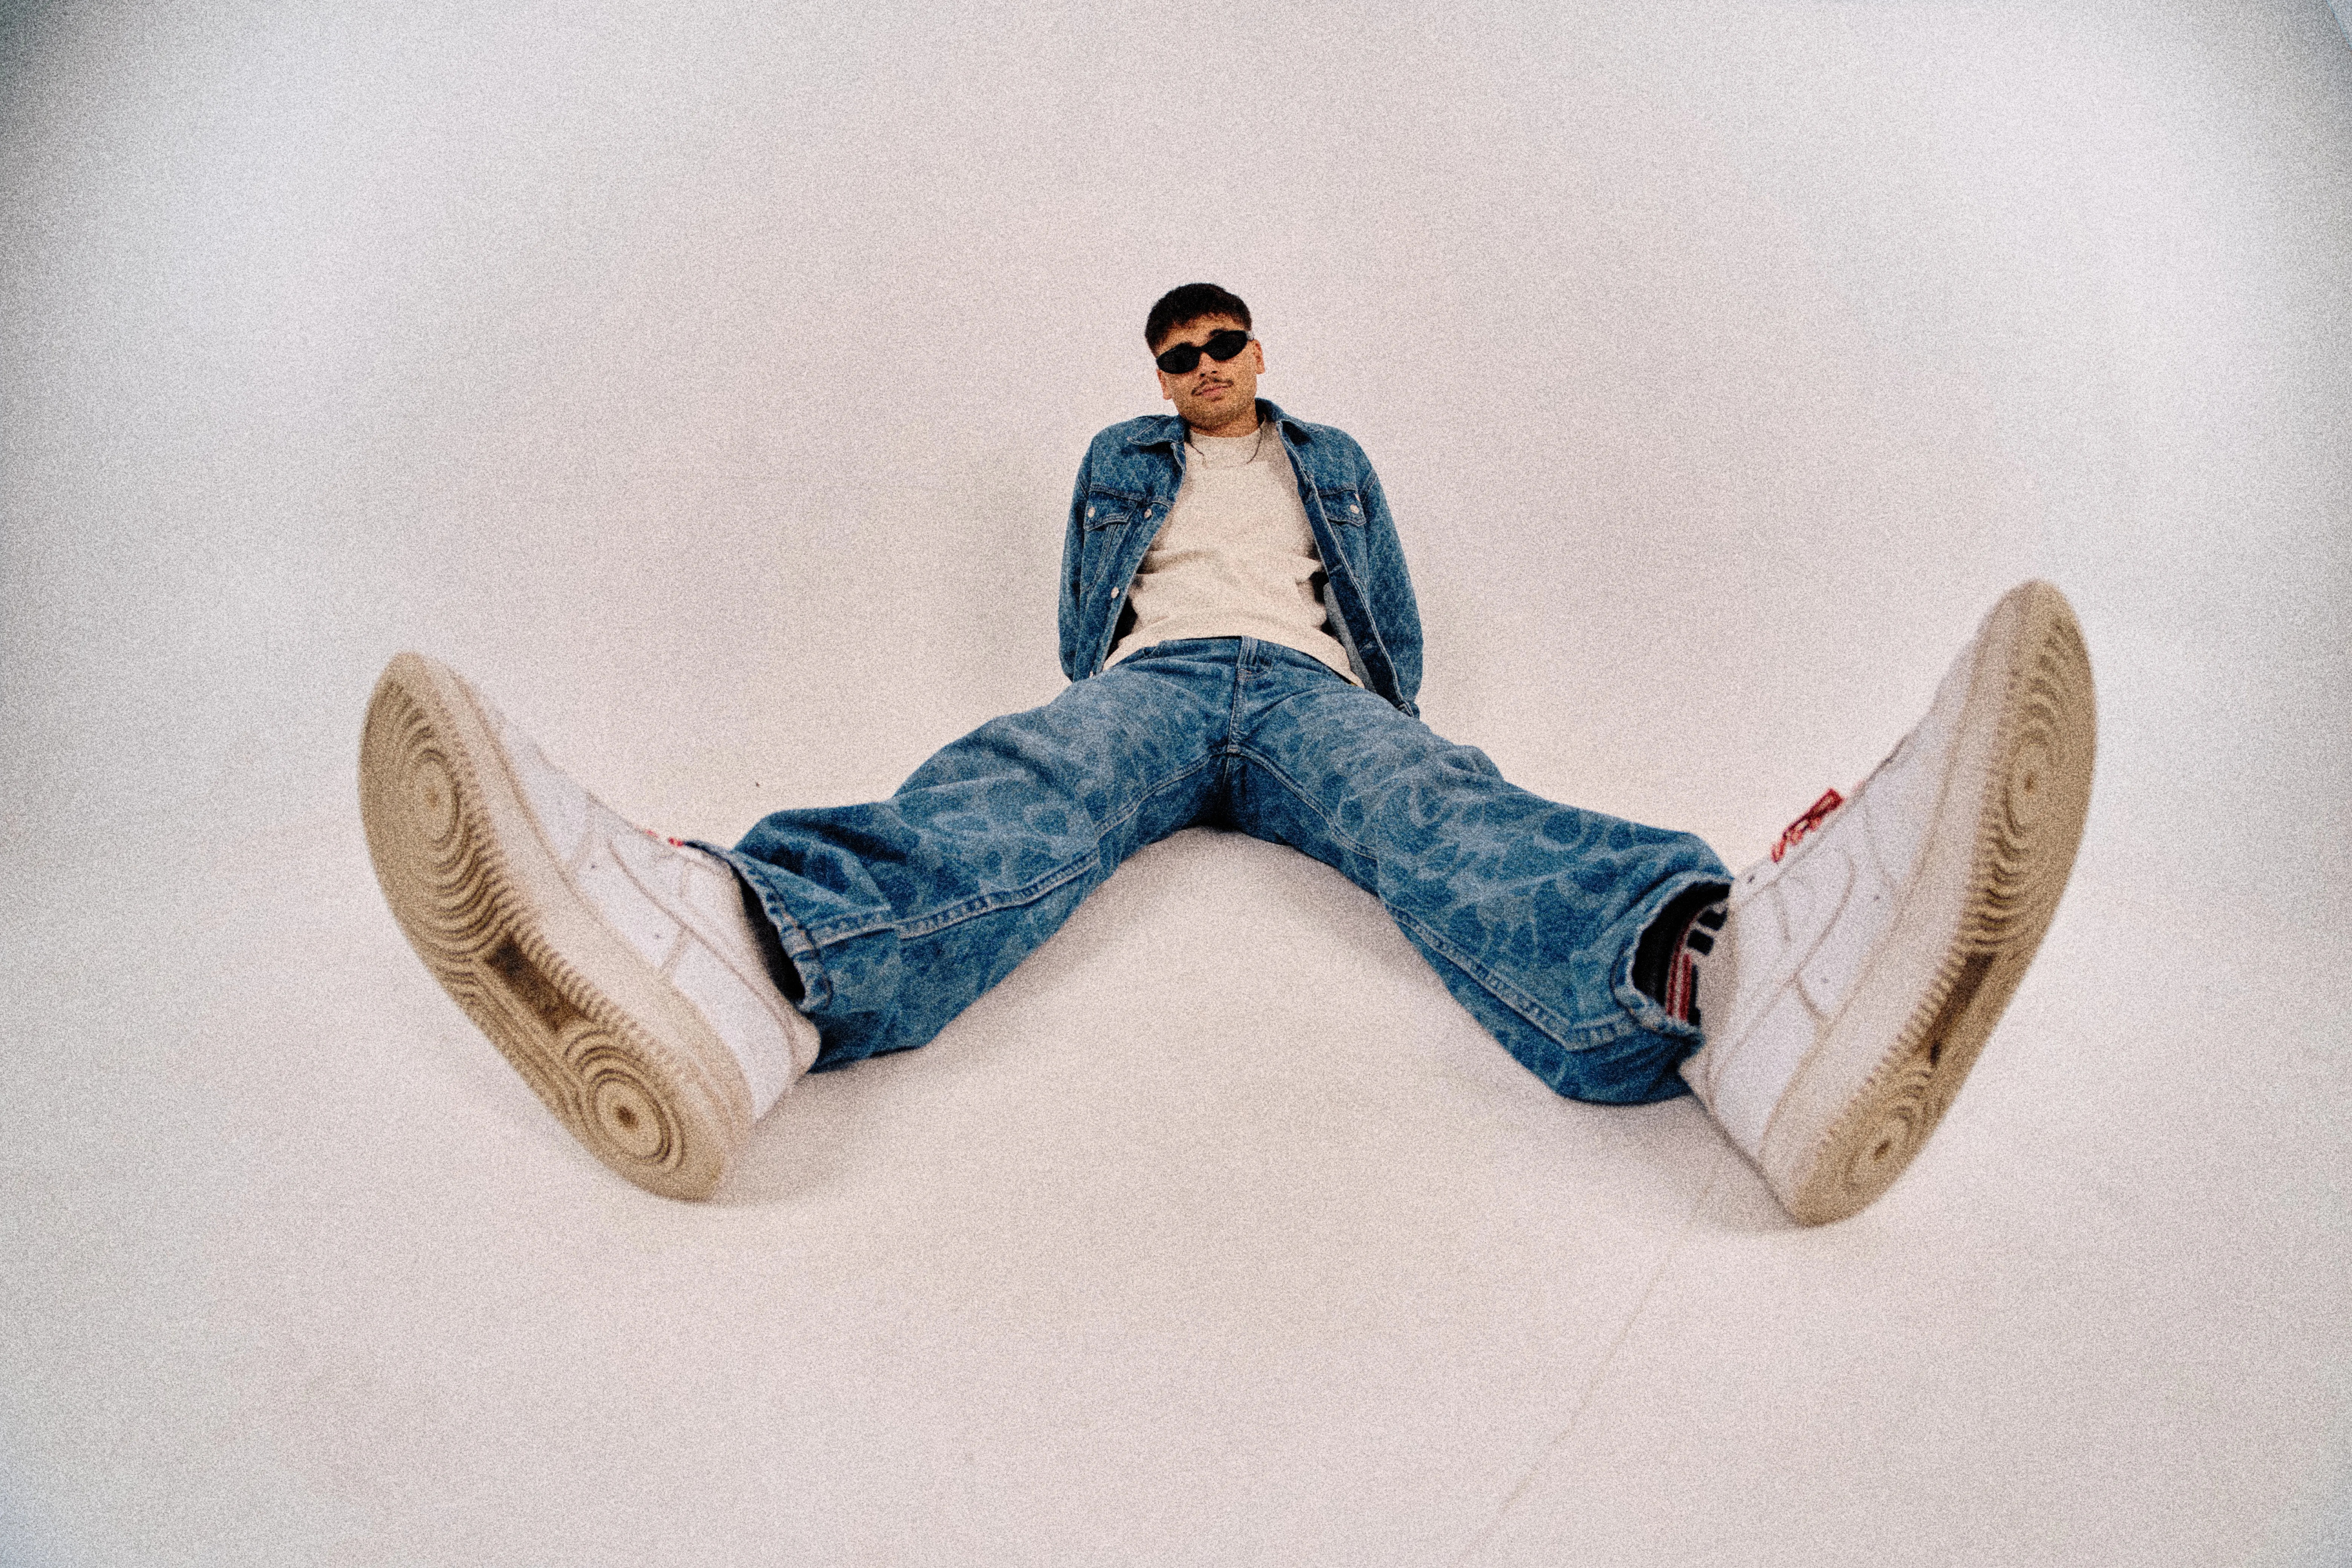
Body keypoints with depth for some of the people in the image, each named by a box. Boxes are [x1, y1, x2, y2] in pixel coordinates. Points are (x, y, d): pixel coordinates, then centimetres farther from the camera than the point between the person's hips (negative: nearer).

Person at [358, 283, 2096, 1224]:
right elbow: (1081, 619, 24)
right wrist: (1124, 694, 8)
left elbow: (1396, 621, 26)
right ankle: (746, 969, -71)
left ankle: (1725, 977, -71)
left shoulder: (1333, 460, 32)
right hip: (1155, 680, 0)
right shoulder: (1123, 458, 30)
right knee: (1020, 791, -37)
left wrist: (1391, 736, 11)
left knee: (1443, 812, -36)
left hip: (1307, 691, 0)